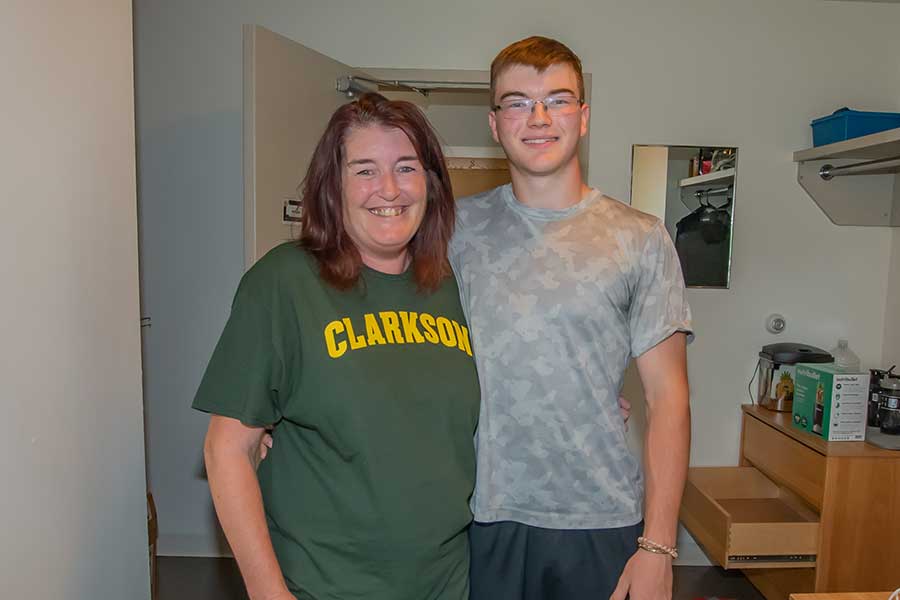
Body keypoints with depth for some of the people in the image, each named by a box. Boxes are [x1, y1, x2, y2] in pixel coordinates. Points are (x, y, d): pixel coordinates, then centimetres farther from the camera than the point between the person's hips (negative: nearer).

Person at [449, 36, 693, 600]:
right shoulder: (457, 228, 1)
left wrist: (658, 546, -8)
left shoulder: (640, 238, -3)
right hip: (483, 517, 1)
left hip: (605, 523, 0)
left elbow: (668, 397, -4)